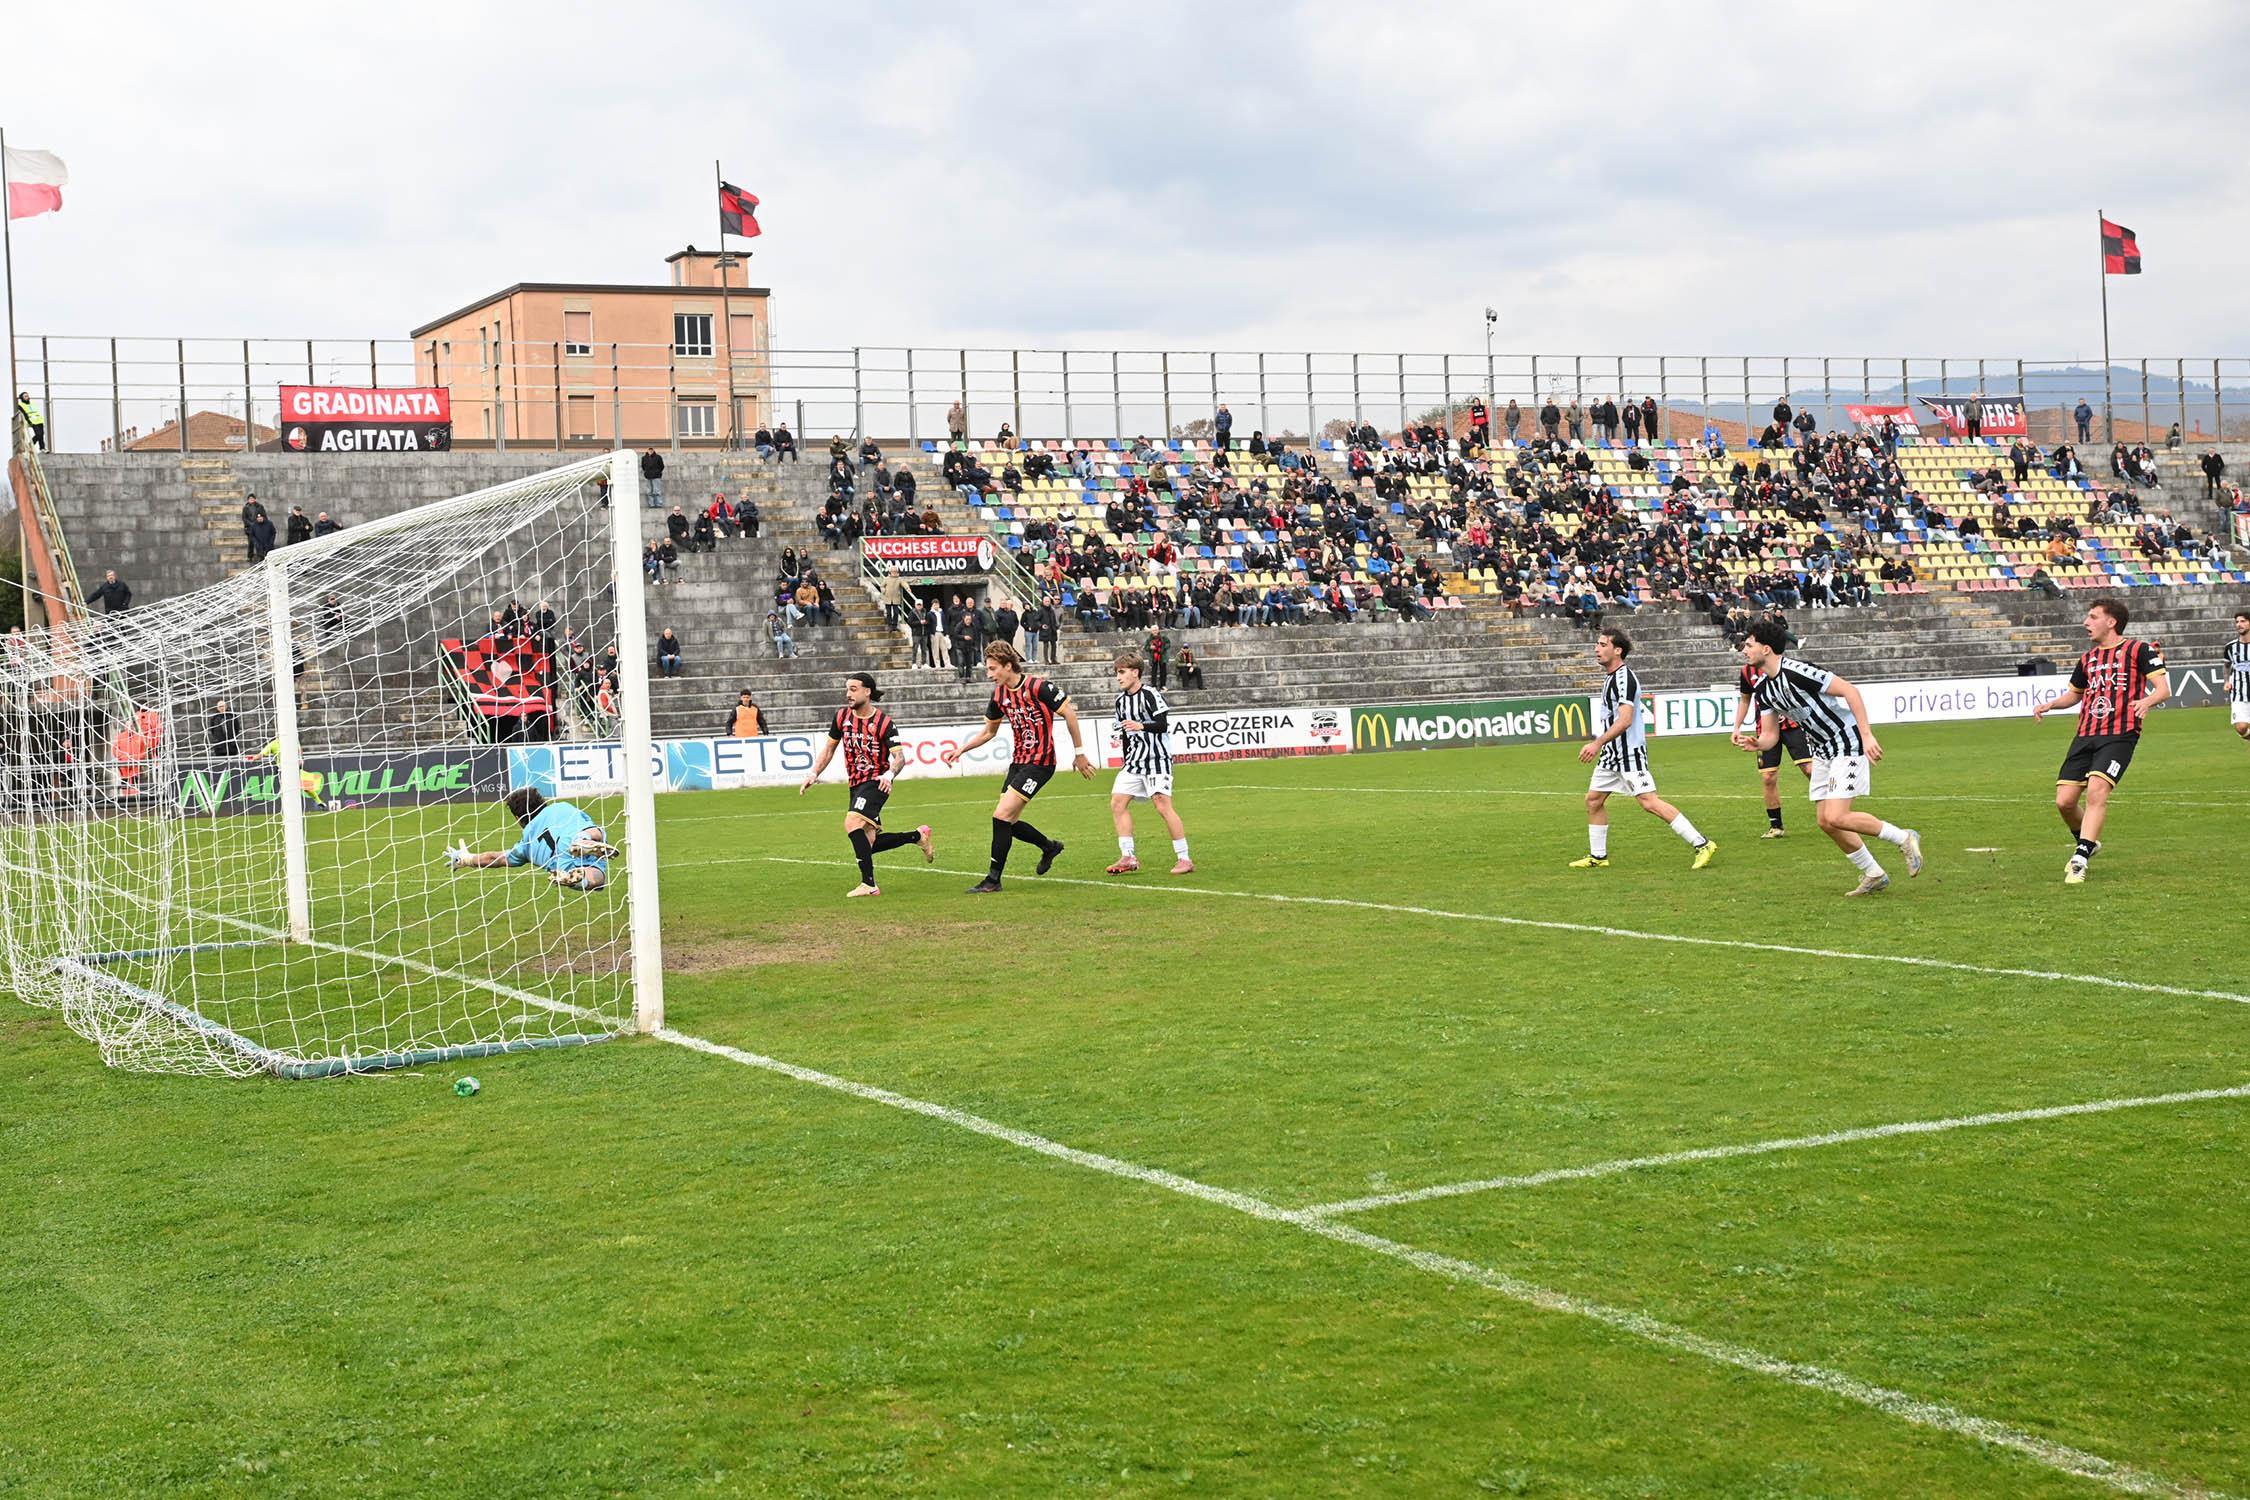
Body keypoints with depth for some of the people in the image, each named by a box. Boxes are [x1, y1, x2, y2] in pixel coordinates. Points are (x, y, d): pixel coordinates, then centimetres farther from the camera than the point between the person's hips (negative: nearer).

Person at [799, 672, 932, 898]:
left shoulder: (883, 722, -13)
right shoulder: (842, 717, 3)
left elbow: (899, 757, -18)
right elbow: (829, 747, 15)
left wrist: (889, 774, -38)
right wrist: (813, 774, 4)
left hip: (876, 783, -7)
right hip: (856, 785, 7)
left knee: (852, 824, -27)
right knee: (868, 843, 8)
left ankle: (868, 884, -25)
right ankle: (918, 836, 29)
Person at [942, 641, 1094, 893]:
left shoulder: (1038, 687, -16)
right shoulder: (999, 695, 5)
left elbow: (1069, 713, -9)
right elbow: (989, 731, 20)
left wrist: (1079, 753, -6)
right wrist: (961, 749, 8)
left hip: (1039, 763, -8)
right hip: (1018, 761, 8)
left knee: (1001, 815, -15)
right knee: (1008, 821, 9)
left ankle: (993, 879, -7)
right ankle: (1049, 847, 36)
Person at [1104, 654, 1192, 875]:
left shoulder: (1150, 695, -10)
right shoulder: (1121, 700, 13)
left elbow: (1163, 724, -18)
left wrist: (1141, 727, -33)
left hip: (1156, 759, -8)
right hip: (1134, 761, 8)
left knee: (1162, 805, -16)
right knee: (1117, 803, -2)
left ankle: (1184, 859, -10)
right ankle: (1128, 858, 2)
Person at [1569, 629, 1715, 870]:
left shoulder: (1623, 677, -16)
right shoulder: (1610, 678, 14)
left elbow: (1625, 719, -26)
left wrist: (1597, 743, -29)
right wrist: (1599, 745, 27)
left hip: (1630, 752, -10)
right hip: (1612, 753, 10)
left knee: (1649, 802, -16)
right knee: (1593, 799, 11)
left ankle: (1701, 845, -15)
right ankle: (1598, 856, 22)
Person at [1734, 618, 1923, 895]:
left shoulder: (1796, 672, -24)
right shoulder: (1762, 689, 3)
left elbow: (1850, 691, -22)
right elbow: (1770, 734, 7)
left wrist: (1867, 735, -25)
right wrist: (1755, 743, -17)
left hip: (1847, 744, -9)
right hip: (1821, 751, 9)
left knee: (1836, 818, -17)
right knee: (1825, 822, 6)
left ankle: (1904, 838, 2)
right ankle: (1873, 875, 20)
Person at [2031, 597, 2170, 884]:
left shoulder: (2139, 650, 3)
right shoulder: (2088, 658, 21)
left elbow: (2164, 688, -4)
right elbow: (2074, 693, 35)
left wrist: (2147, 701, -26)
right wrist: (2049, 704, 15)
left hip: (2119, 735, -6)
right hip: (2085, 736, 6)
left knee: (2097, 790, -24)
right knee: (2064, 801, -3)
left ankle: (2080, 860, -21)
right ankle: (2088, 843, 25)